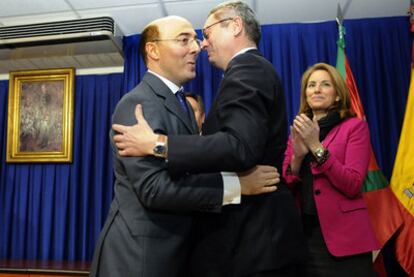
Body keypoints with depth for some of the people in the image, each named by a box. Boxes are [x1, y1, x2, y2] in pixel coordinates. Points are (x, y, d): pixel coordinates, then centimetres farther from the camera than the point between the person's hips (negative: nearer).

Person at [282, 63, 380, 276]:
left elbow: (353, 185, -14)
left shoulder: (354, 126, -3)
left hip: (342, 235, -3)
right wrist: (298, 155, -14)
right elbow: (285, 186, 3)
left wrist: (316, 147, -20)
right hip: (304, 231, 4)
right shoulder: (298, 130, 8)